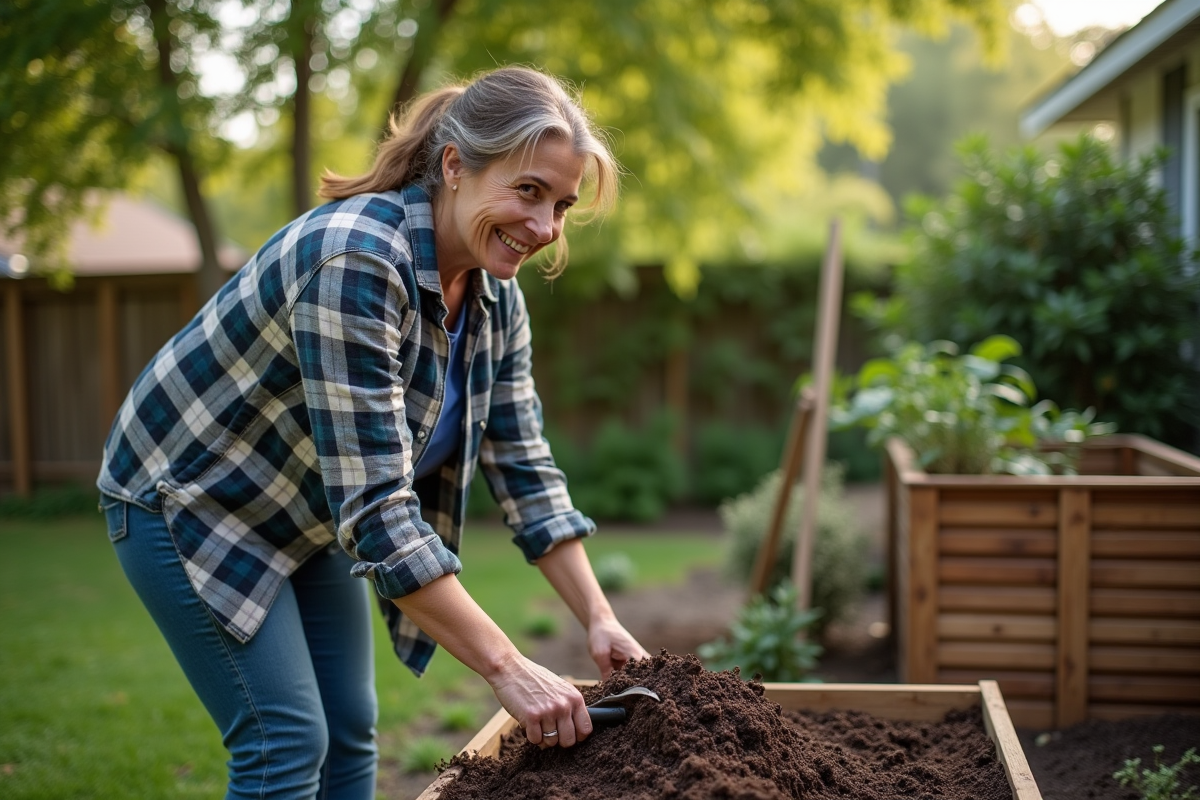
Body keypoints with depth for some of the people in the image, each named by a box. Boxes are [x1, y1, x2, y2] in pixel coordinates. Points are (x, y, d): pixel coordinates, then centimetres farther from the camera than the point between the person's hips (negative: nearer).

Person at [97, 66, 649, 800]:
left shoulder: (495, 295, -8)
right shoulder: (357, 262, -34)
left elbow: (524, 466, -2)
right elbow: (375, 508, -37)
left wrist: (600, 620, -10)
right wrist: (508, 669, -35)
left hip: (309, 515, 8)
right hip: (190, 499, -8)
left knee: (350, 734, 8)